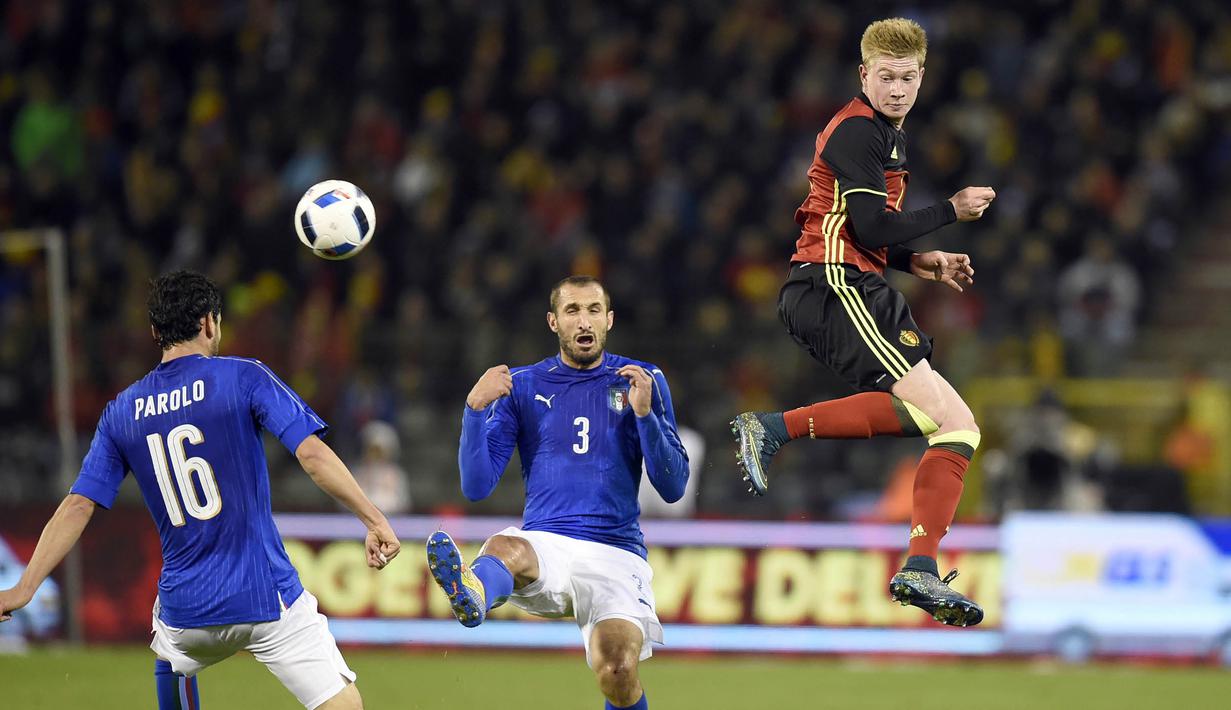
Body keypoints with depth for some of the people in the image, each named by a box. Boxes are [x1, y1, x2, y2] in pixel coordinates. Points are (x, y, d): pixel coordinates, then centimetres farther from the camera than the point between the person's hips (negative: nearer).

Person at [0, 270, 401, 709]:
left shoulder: (122, 412, 8)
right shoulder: (244, 378, -4)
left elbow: (78, 505, 6)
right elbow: (312, 454, -15)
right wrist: (374, 520, -11)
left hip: (186, 609, 5)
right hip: (266, 598, -5)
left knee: (171, 659, 39)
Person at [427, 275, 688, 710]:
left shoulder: (644, 382, 9)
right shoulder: (522, 386, 10)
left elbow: (673, 488, 3)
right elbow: (476, 487, 4)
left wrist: (644, 413, -10)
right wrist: (475, 409, -10)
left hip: (616, 554, 0)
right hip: (544, 545, 0)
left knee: (617, 671, -26)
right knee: (505, 548, -36)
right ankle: (473, 595, -73)